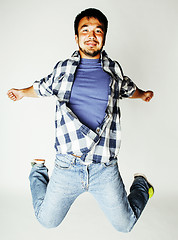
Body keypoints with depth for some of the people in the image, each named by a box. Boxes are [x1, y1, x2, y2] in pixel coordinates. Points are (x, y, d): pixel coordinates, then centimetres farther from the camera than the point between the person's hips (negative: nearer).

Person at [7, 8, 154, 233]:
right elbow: (42, 88, 26)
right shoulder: (63, 69, 6)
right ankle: (38, 171, 38)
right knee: (47, 221, 12)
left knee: (124, 225, 8)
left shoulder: (114, 70, 7)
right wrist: (22, 92, 39)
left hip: (105, 168, 0)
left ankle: (141, 184, 38)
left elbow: (128, 88, 30)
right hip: (67, 165, 0)